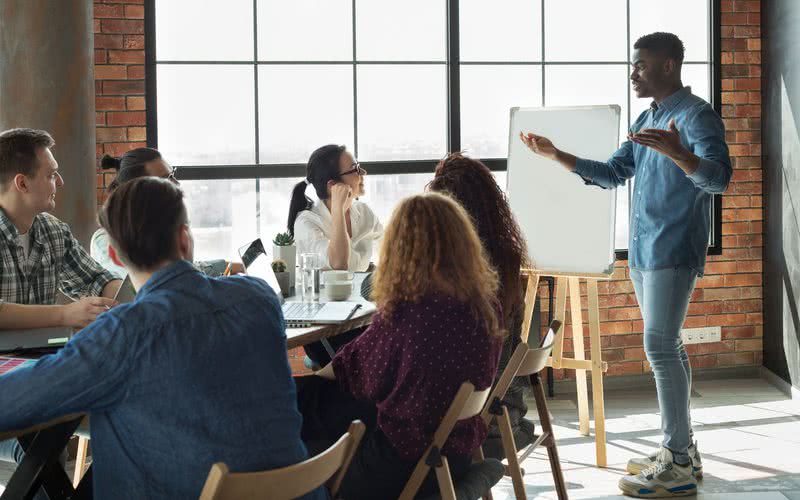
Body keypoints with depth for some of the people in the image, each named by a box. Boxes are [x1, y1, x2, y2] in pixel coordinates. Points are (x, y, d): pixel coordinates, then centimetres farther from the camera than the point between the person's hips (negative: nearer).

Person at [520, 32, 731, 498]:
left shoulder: (697, 115, -11)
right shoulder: (646, 120, 17)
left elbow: (719, 178, -23)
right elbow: (613, 173, 22)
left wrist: (677, 153, -42)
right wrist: (556, 155, 14)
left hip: (673, 250, -9)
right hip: (643, 250, 9)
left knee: (660, 346, -12)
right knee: (667, 346, 11)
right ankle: (682, 448, 19)